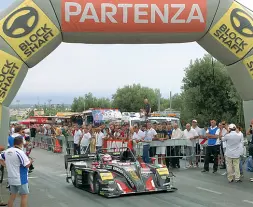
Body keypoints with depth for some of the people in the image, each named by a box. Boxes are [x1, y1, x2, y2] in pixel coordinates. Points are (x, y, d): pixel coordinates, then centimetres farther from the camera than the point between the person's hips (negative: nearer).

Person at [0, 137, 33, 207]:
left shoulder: (7, 151, 3)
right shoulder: (19, 152, -19)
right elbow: (27, 165, -19)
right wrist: (30, 161, 1)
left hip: (11, 178, 7)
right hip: (21, 179, -7)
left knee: (13, 195, 16)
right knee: (24, 196, 3)